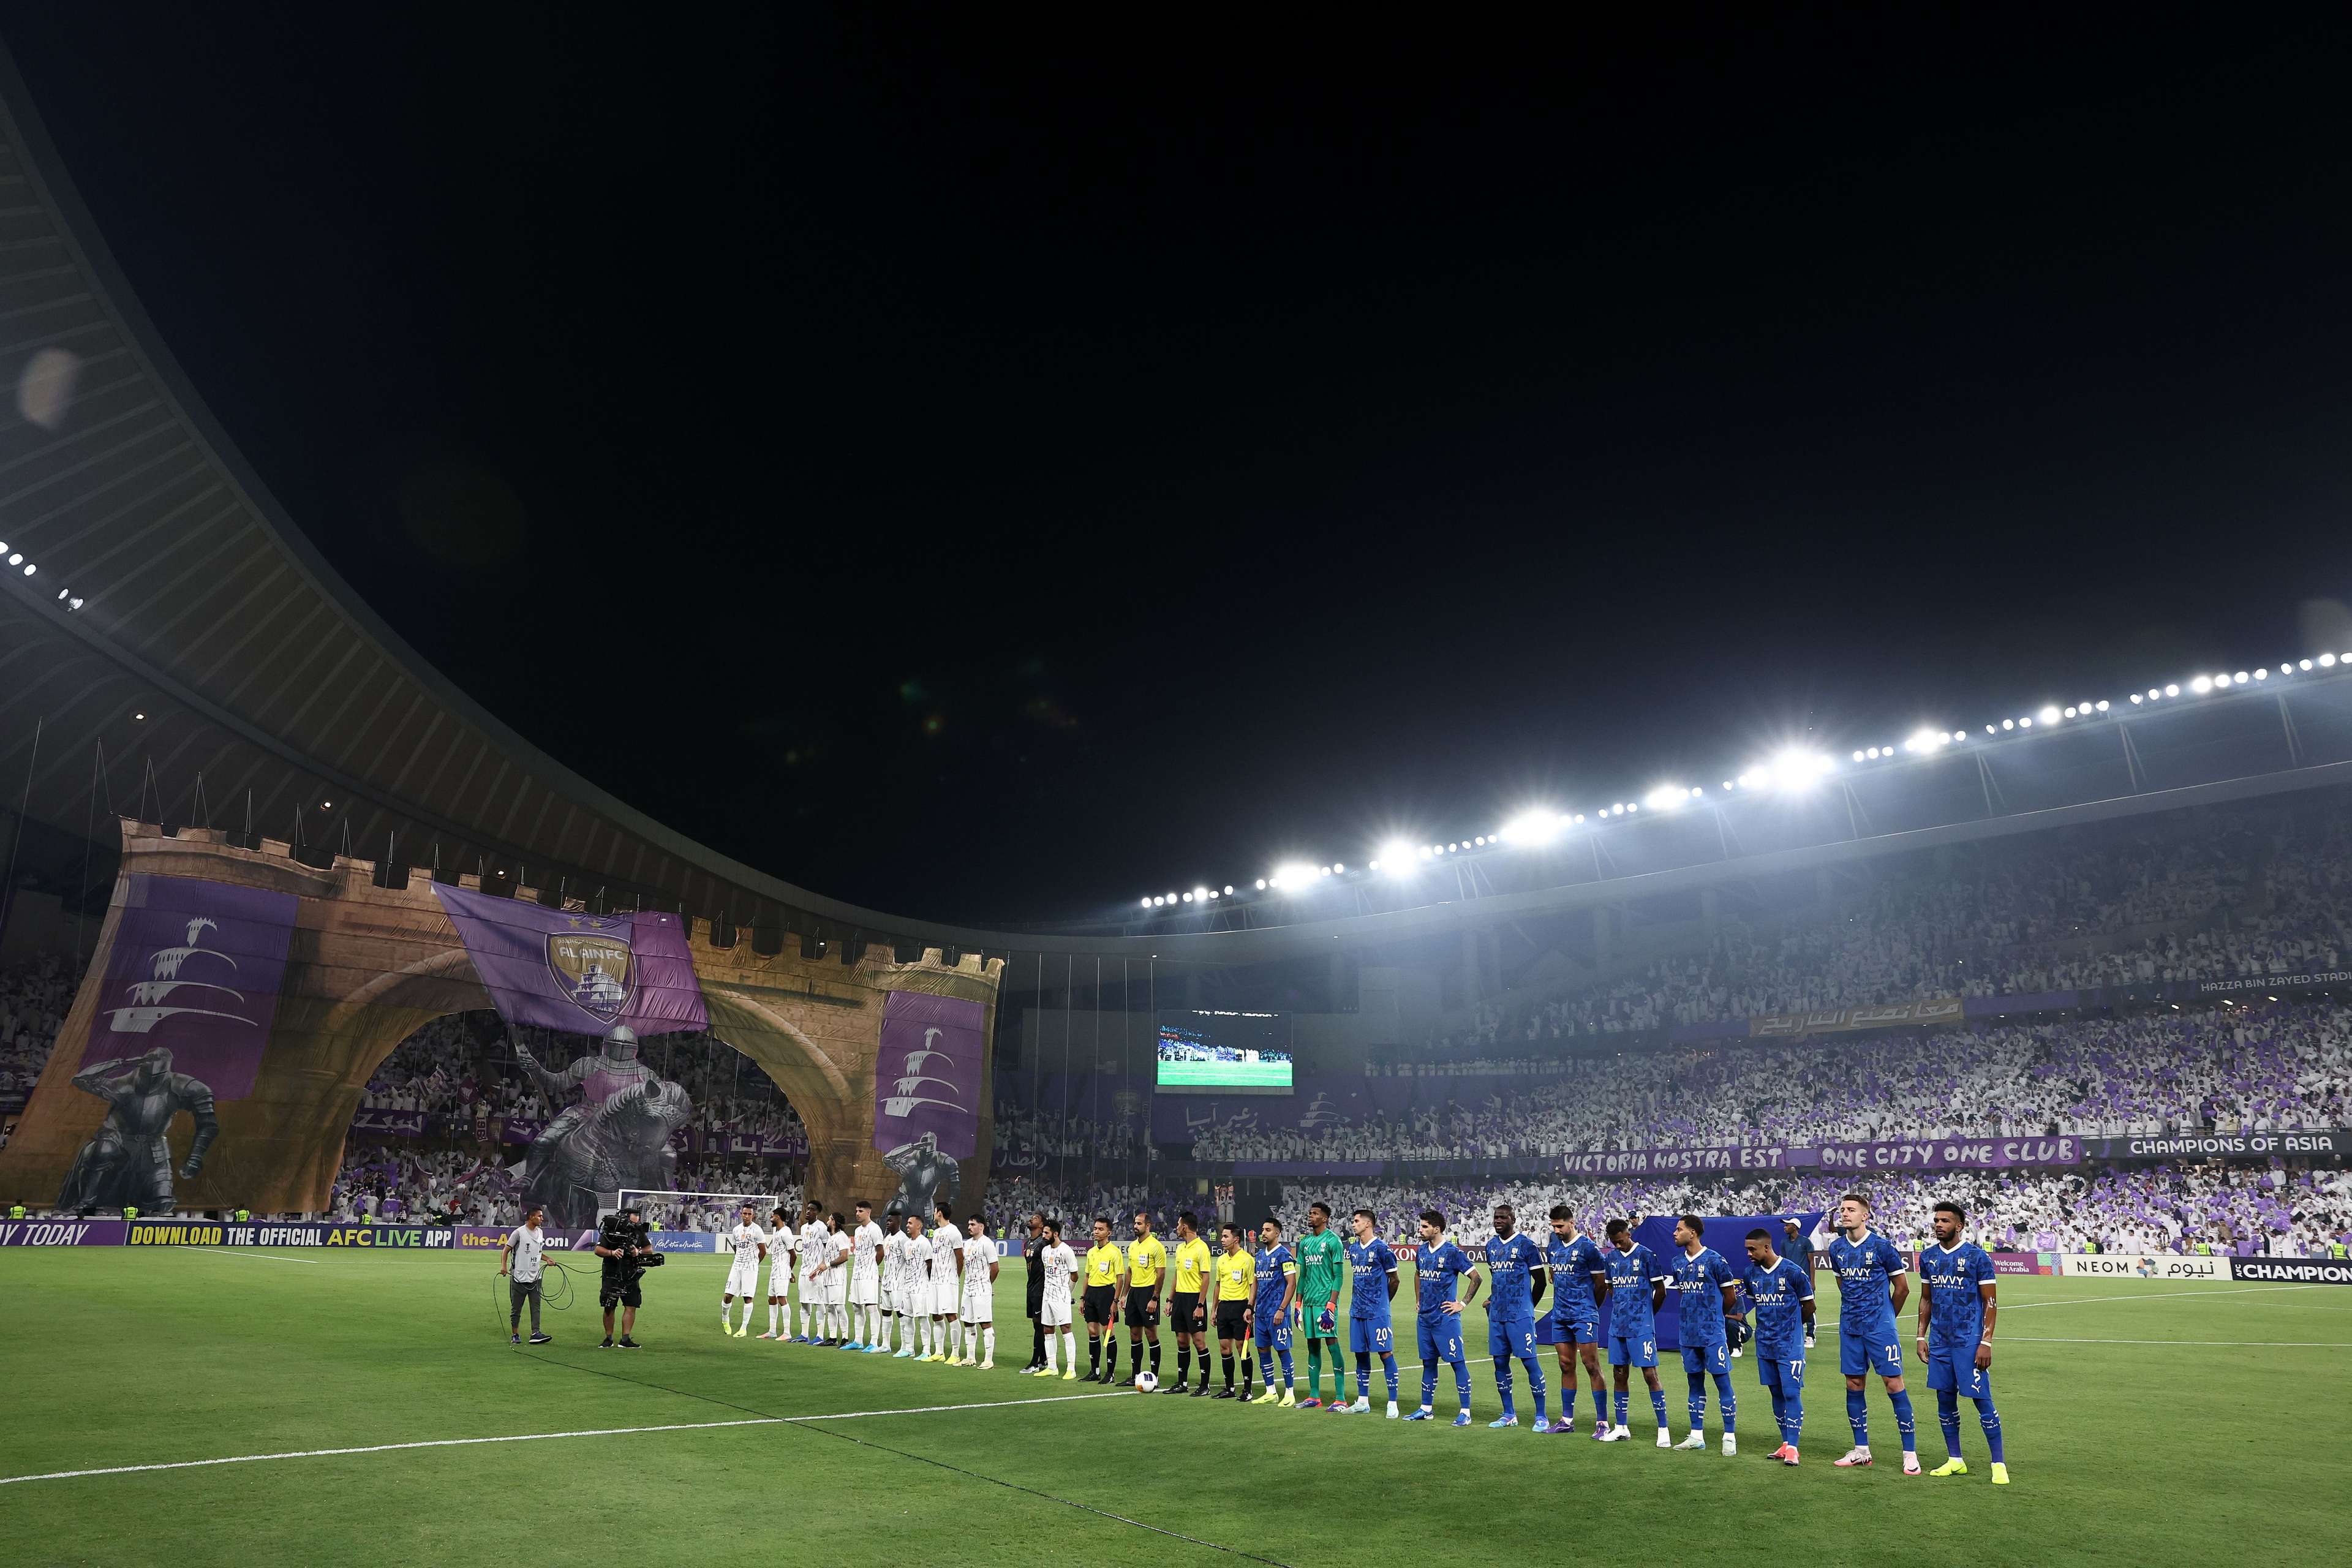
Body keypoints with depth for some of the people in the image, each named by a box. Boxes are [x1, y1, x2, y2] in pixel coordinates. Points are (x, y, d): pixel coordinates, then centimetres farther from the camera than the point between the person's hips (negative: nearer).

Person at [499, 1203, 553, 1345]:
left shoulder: (540, 1233, 12)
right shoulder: (519, 1232, -8)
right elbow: (506, 1250, -6)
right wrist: (504, 1265, -19)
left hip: (535, 1277, 5)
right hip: (519, 1278, -5)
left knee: (536, 1306, -3)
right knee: (516, 1308, 4)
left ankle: (535, 1333, -6)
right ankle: (515, 1335, 15)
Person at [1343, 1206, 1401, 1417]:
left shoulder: (1381, 1248, -10)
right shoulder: (1353, 1248, 11)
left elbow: (1394, 1279, -2)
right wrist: (1358, 1300, 15)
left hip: (1378, 1312, -7)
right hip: (1357, 1311, 7)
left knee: (1386, 1354, -5)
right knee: (1361, 1354, 11)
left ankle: (1393, 1403, 0)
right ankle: (1363, 1402, 20)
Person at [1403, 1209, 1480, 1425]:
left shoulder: (1452, 1252, -13)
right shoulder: (1422, 1251, 9)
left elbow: (1476, 1278, -10)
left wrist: (1463, 1304, -10)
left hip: (1446, 1318, -7)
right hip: (1425, 1317, 7)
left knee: (1458, 1362, -3)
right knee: (1428, 1362, 13)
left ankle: (1465, 1412, 1)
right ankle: (1426, 1409, 21)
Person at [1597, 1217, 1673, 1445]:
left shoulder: (1646, 1255, -8)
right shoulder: (1611, 1257, 9)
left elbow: (1661, 1291, -3)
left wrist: (1647, 1314, 7)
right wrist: (1621, 1310, 13)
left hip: (1642, 1328, -6)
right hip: (1617, 1327, 6)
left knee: (1650, 1375, -6)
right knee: (1620, 1375, 10)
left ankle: (1663, 1429, 1)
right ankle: (1621, 1428, 19)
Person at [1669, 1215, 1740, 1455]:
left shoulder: (1714, 1260, -11)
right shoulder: (1678, 1263, 8)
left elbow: (1730, 1296, -3)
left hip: (1712, 1333, -7)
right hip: (1688, 1333, 7)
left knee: (1722, 1381, -3)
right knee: (1694, 1381, 11)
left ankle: (1730, 1437, 3)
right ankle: (1697, 1436, 18)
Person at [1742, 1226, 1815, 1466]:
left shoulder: (1793, 1271, -12)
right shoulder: (1751, 1273, 4)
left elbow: (1808, 1306, 0)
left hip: (1790, 1344, -5)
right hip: (1764, 1344, 6)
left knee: (1791, 1392, -7)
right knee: (1776, 1393, 10)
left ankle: (1792, 1447, -5)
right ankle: (1785, 1443, 18)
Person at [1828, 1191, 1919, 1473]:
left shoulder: (1881, 1246, -10)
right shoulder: (1836, 1247, 5)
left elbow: (1902, 1287, 0)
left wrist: (1885, 1316, 10)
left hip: (1880, 1326, -5)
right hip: (1849, 1326, 5)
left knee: (1894, 1383, -5)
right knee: (1854, 1384, 8)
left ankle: (1910, 1454, 2)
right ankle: (1861, 1450, 17)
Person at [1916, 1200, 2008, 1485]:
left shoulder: (1977, 1256, -7)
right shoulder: (1928, 1256, 8)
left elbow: (1991, 1302, -7)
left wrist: (1986, 1342, -13)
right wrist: (1921, 1336, 11)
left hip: (1970, 1341, -5)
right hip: (1939, 1340, 6)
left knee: (1982, 1400, -4)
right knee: (1945, 1400, 9)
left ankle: (1999, 1465, 6)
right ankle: (1955, 1461, 19)